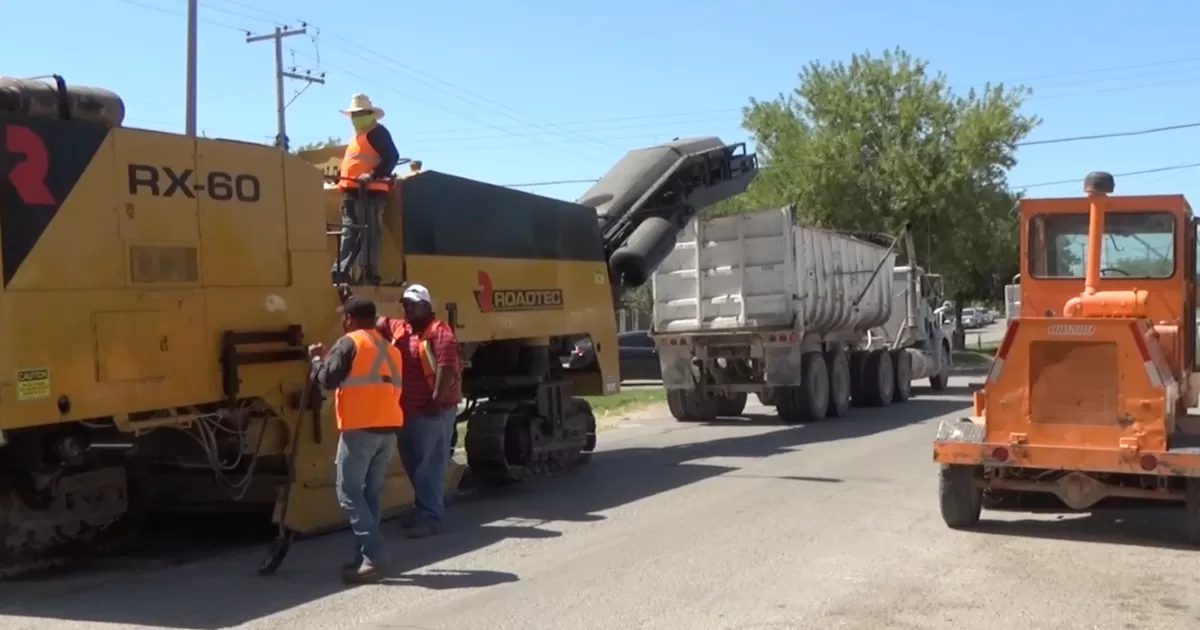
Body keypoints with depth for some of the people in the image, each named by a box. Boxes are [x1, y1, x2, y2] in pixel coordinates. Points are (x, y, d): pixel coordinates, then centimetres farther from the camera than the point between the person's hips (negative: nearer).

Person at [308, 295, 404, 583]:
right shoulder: (389, 348, 20)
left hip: (360, 428, -7)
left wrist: (318, 358, 10)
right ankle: (368, 556, 15)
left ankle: (374, 556, -13)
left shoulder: (349, 343, -4)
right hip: (388, 428, 7)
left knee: (349, 492, -4)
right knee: (372, 493, 13)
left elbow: (327, 379, -10)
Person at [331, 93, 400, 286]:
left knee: (368, 234, -10)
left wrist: (373, 175, -25)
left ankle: (370, 275, -10)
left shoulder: (378, 132, -4)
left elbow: (392, 157, -16)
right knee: (349, 233, 7)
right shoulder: (356, 136, 26)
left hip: (370, 192, -10)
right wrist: (341, 177, 18)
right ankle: (340, 272, 8)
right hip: (351, 192, 10)